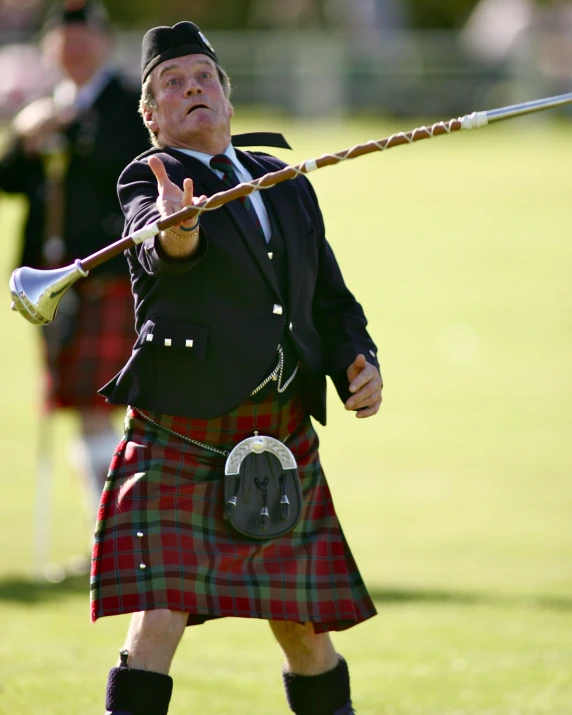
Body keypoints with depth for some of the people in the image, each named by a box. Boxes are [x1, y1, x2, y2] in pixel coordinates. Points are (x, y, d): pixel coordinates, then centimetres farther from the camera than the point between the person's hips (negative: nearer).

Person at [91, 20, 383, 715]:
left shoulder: (289, 187, 16)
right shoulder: (151, 181, -2)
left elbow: (332, 302, 22)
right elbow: (158, 251, -26)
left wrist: (359, 363, 1)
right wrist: (174, 231, -50)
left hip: (284, 437, 5)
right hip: (180, 436, -5)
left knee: (306, 632, 12)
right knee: (158, 622, -16)